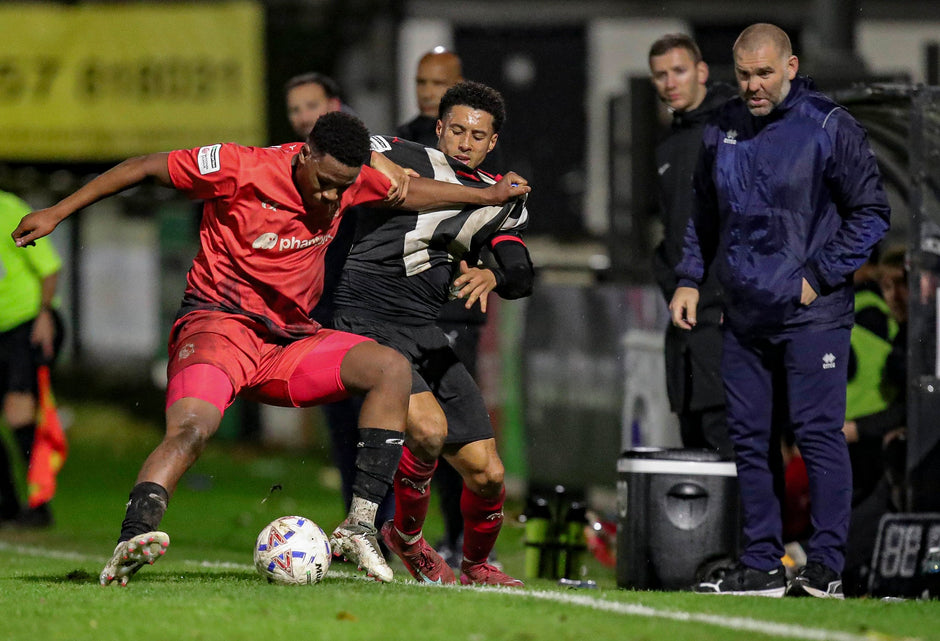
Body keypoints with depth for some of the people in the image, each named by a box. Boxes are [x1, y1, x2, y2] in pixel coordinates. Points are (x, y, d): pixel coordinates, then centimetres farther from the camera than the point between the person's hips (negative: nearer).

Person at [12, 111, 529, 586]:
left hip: (290, 340, 6)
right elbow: (145, 168, -4)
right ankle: (133, 540, -48)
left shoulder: (348, 179, 2)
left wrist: (490, 196, 29)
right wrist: (58, 212, -4)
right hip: (218, 325, -6)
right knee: (191, 427, -34)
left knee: (391, 369, -15)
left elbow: (408, 191, 24)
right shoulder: (241, 168, -13)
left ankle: (359, 526, -19)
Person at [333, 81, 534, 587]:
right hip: (366, 326, -6)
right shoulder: (403, 160, -2)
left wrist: (491, 275, -19)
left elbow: (521, 275, 3)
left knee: (487, 474, 2)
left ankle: (476, 565, 31)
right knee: (429, 428, -29)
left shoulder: (502, 201, 14)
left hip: (425, 335, 6)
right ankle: (406, 536, -2)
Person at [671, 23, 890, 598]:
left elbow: (871, 214, -5)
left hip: (812, 313, -6)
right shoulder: (723, 129, 9)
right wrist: (690, 279, 11)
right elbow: (705, 213, 21)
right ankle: (762, 566, 13)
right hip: (745, 313, 6)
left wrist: (819, 277, -10)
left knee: (818, 432, -8)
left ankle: (826, 567, -7)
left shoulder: (830, 128, -8)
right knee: (749, 438, 7)